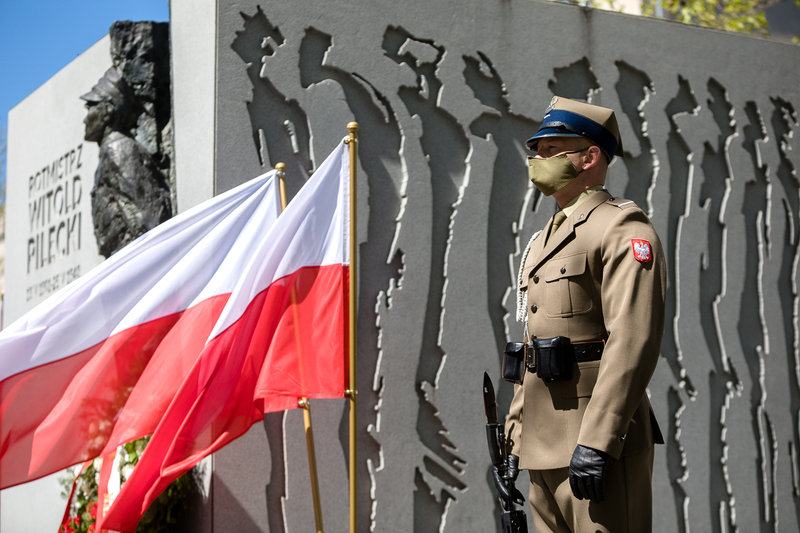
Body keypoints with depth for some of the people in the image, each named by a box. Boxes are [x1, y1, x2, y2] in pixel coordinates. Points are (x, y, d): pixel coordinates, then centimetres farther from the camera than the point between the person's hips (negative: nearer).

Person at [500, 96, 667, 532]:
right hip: (545, 448, 9)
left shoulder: (622, 230, -7)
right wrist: (516, 440, 19)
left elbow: (633, 342, -18)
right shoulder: (545, 241, 22)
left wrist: (596, 442, -25)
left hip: (601, 439, -9)